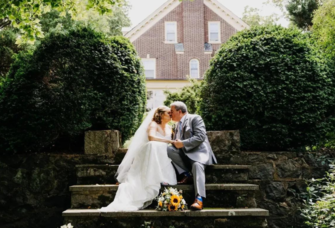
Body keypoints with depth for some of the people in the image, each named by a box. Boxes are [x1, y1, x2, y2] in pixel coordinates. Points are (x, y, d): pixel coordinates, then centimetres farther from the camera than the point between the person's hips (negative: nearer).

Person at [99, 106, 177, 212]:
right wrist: (168, 141, -20)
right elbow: (151, 137, -17)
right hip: (150, 158, -6)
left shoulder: (169, 128, 26)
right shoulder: (153, 125, 4)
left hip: (163, 158, 7)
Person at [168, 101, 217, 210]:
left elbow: (200, 137, -14)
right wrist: (175, 143, 2)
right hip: (184, 154, 7)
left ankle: (199, 199, -49)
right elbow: (176, 142, 27)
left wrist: (183, 143, -17)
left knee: (197, 165, -39)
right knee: (167, 149, -18)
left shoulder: (195, 118, 1)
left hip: (198, 152, -7)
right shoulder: (178, 125, 24)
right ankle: (186, 175, -19)